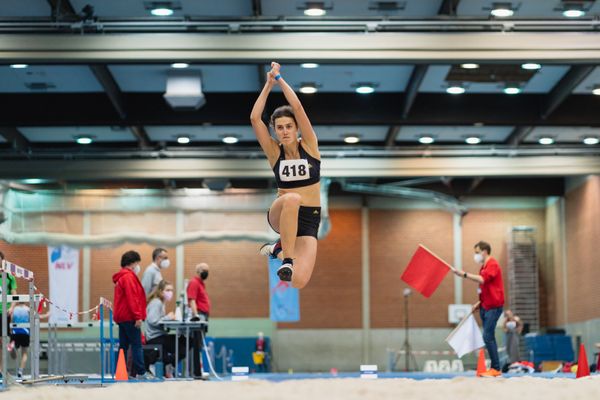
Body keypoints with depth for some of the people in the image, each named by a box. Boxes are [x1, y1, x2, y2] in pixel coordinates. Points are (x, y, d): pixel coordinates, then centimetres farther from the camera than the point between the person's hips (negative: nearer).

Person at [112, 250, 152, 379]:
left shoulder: (121, 278, 20)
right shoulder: (128, 277, -12)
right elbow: (131, 298, -19)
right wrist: (138, 316, -20)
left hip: (121, 316, 10)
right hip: (129, 317, -10)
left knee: (123, 345, 10)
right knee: (137, 345, -10)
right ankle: (140, 372, -13)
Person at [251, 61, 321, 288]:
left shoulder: (309, 146, 0)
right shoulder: (275, 152, 1)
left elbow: (298, 107, -12)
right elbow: (254, 118, -12)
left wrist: (279, 79, -8)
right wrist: (269, 84, -9)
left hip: (309, 221, 1)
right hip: (280, 216, 0)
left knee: (299, 282, -20)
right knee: (292, 199, -40)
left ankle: (280, 248, 12)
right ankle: (286, 259, -26)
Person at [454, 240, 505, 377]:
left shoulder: (492, 264, -12)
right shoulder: (484, 267, 17)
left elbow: (482, 279, -27)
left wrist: (464, 274, -25)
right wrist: (480, 302, 14)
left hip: (493, 307, -10)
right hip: (485, 306, 10)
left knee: (488, 336, -14)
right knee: (489, 337, 10)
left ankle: (496, 368, -12)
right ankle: (494, 368, 13)